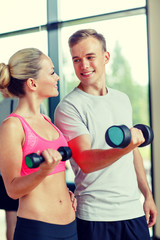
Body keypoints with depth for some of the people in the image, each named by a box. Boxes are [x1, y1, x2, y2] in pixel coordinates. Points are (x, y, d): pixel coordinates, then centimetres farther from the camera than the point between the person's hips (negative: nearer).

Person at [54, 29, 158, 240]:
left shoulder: (122, 99, 10)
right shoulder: (68, 107, -10)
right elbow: (85, 162, -20)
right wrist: (123, 148, -36)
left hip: (134, 209, 5)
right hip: (95, 216, -5)